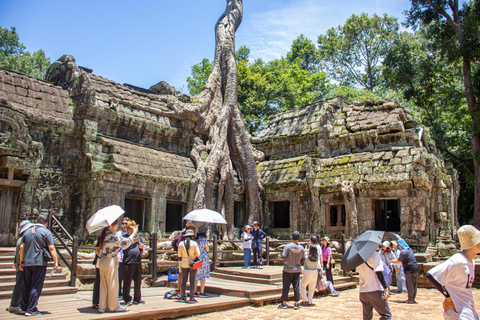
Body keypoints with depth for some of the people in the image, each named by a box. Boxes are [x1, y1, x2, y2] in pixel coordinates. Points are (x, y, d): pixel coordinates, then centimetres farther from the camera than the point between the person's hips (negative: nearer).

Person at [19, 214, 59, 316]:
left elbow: (21, 247, 12)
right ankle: (31, 310, -3)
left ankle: (24, 308, 21)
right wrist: (55, 262, -4)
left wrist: (21, 262, 17)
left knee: (26, 286, 14)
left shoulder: (28, 232, 13)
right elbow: (51, 248, -9)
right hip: (39, 262, -6)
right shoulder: (46, 232, -4)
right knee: (36, 287, -2)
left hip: (27, 263, 6)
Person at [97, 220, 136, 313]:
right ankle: (114, 306, 11)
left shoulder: (103, 235, 10)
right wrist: (133, 234, -1)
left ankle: (102, 306, 17)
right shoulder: (114, 235, -16)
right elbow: (125, 242, -14)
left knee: (103, 285, 12)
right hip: (111, 261, -8)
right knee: (112, 285, 2)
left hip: (102, 261, 8)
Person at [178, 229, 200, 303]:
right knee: (192, 280, 1)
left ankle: (183, 297, 10)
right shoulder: (194, 243, -8)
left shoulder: (181, 243, 1)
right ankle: (192, 297, 0)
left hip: (184, 263, 3)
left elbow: (179, 255, 5)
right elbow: (198, 254, -10)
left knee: (184, 280, 9)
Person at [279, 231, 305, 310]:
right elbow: (303, 260, 4)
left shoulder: (288, 246, -12)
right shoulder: (301, 248, -1)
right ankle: (296, 303, 10)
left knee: (285, 287, 4)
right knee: (296, 287, 8)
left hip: (288, 270, -3)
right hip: (297, 270, 3)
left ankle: (284, 303, 10)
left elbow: (283, 257, -17)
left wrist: (281, 256, 5)